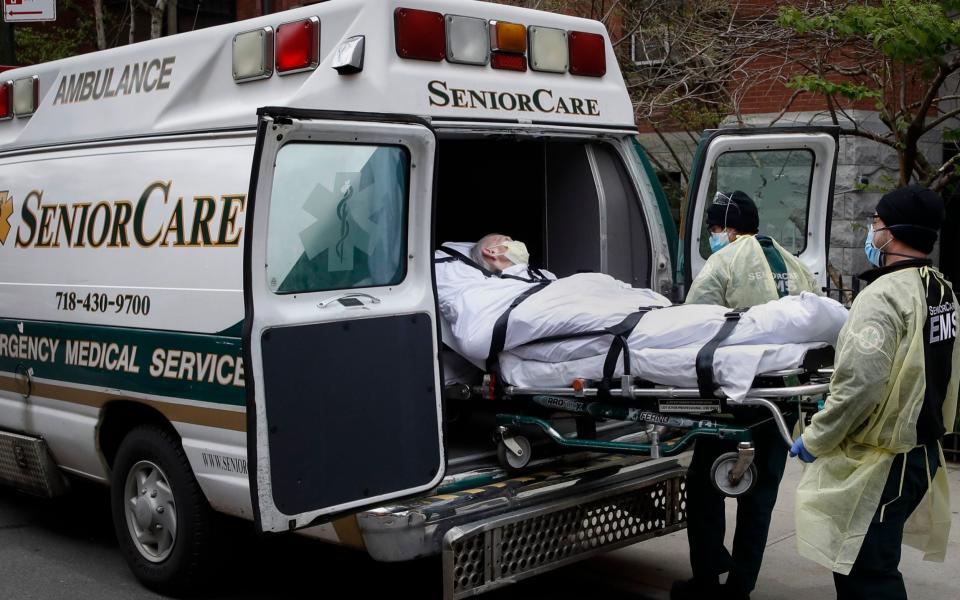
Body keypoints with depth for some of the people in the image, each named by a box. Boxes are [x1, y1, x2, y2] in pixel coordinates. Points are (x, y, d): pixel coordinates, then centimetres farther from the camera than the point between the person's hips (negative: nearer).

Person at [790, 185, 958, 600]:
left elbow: (858, 384, -25)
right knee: (864, 562, 20)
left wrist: (814, 440, -13)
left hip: (881, 461, -9)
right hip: (923, 450, 9)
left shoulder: (884, 295, -20)